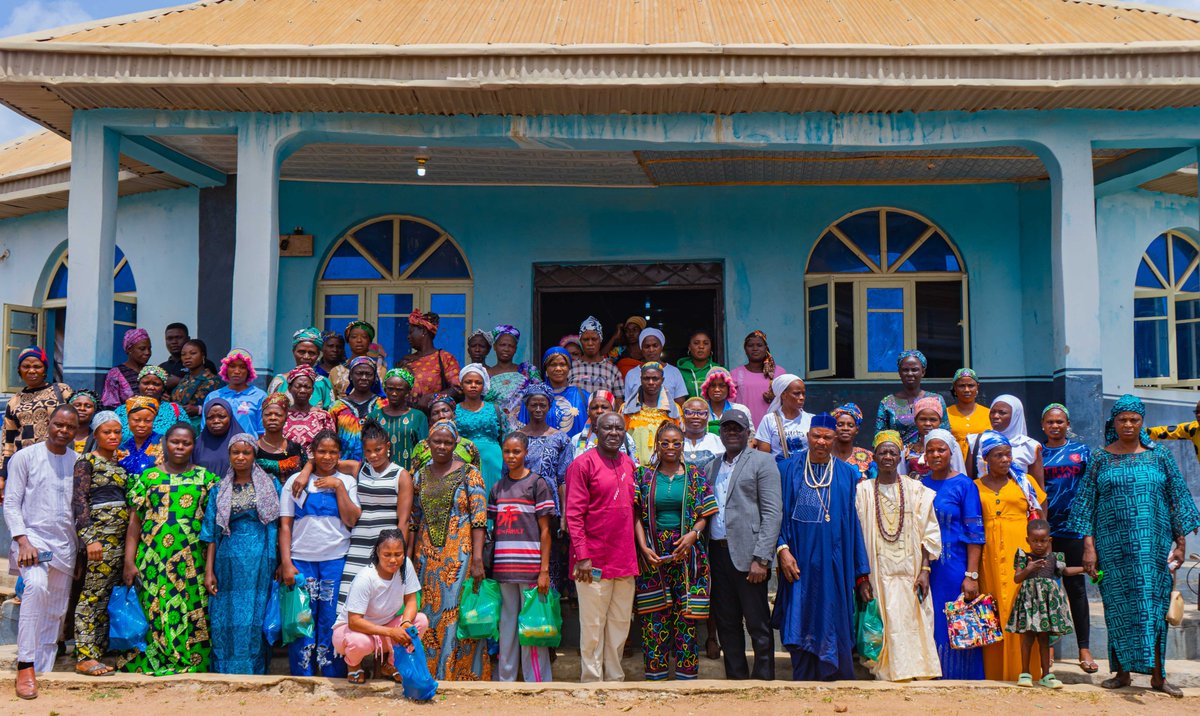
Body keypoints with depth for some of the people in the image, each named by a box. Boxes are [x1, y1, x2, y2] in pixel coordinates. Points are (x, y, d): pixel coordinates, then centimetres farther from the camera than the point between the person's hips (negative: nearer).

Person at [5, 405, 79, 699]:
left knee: (56, 613, 7)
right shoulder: (25, 457, -1)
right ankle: (25, 667, -25)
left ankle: (44, 671, 18)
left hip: (66, 544, 5)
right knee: (37, 586, -30)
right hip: (33, 538, -5)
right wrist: (23, 541, -14)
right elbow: (11, 503, -3)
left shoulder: (78, 462, 9)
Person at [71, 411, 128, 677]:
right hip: (100, 532, -7)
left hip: (120, 535, 7)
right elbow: (80, 500, -10)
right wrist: (89, 539, -19)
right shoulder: (87, 462, -3)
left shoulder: (119, 464, 18)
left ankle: (98, 650, 13)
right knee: (93, 594, -7)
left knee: (108, 596, 8)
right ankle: (84, 657, -5)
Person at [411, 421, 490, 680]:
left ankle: (463, 675, 5)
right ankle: (431, 674, 18)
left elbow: (479, 518, -8)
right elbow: (413, 520, 14)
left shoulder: (469, 474, -3)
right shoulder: (420, 476, 10)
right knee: (429, 613, 7)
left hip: (460, 554, -4)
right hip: (428, 557, 4)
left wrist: (477, 559, -16)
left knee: (459, 611, -4)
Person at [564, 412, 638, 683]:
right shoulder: (583, 463, -7)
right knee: (593, 626, 1)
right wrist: (582, 556, -16)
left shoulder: (628, 464, 12)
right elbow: (574, 514, -10)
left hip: (625, 558, 6)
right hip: (595, 560, -6)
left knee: (620, 624, 12)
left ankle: (615, 679, 22)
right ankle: (592, 682, 11)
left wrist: (636, 550, 12)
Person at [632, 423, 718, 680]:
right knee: (655, 616, 1)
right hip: (653, 554, 0)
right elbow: (637, 515, 3)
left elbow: (704, 515, 5)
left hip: (687, 553, 0)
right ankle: (655, 675, 10)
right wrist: (644, 547, -10)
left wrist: (693, 534, -14)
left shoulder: (696, 476, 7)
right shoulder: (644, 475, 7)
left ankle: (686, 676, 9)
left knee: (686, 615, 0)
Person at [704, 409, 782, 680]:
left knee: (758, 625, -1)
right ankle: (736, 678, 21)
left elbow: (772, 514, -7)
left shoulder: (762, 462, 0)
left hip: (747, 555, -6)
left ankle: (763, 682, 8)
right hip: (718, 554, 6)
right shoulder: (712, 467, 17)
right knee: (726, 624, 11)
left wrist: (761, 559, -15)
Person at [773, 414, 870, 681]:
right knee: (801, 627, 5)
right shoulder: (789, 469, 4)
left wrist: (861, 572, 5)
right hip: (799, 563, 0)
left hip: (833, 566, 0)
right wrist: (782, 548, -13)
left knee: (834, 627, 1)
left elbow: (853, 523, 7)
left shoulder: (847, 474, 6)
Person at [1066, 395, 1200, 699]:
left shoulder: (1159, 456, 5)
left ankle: (1157, 675, 7)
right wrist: (1089, 546, -3)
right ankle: (1122, 672, 12)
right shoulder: (1100, 459, 4)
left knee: (1153, 605, 1)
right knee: (1118, 606, 3)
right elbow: (1087, 504, 3)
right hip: (1114, 546, 0)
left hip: (1154, 546, 0)